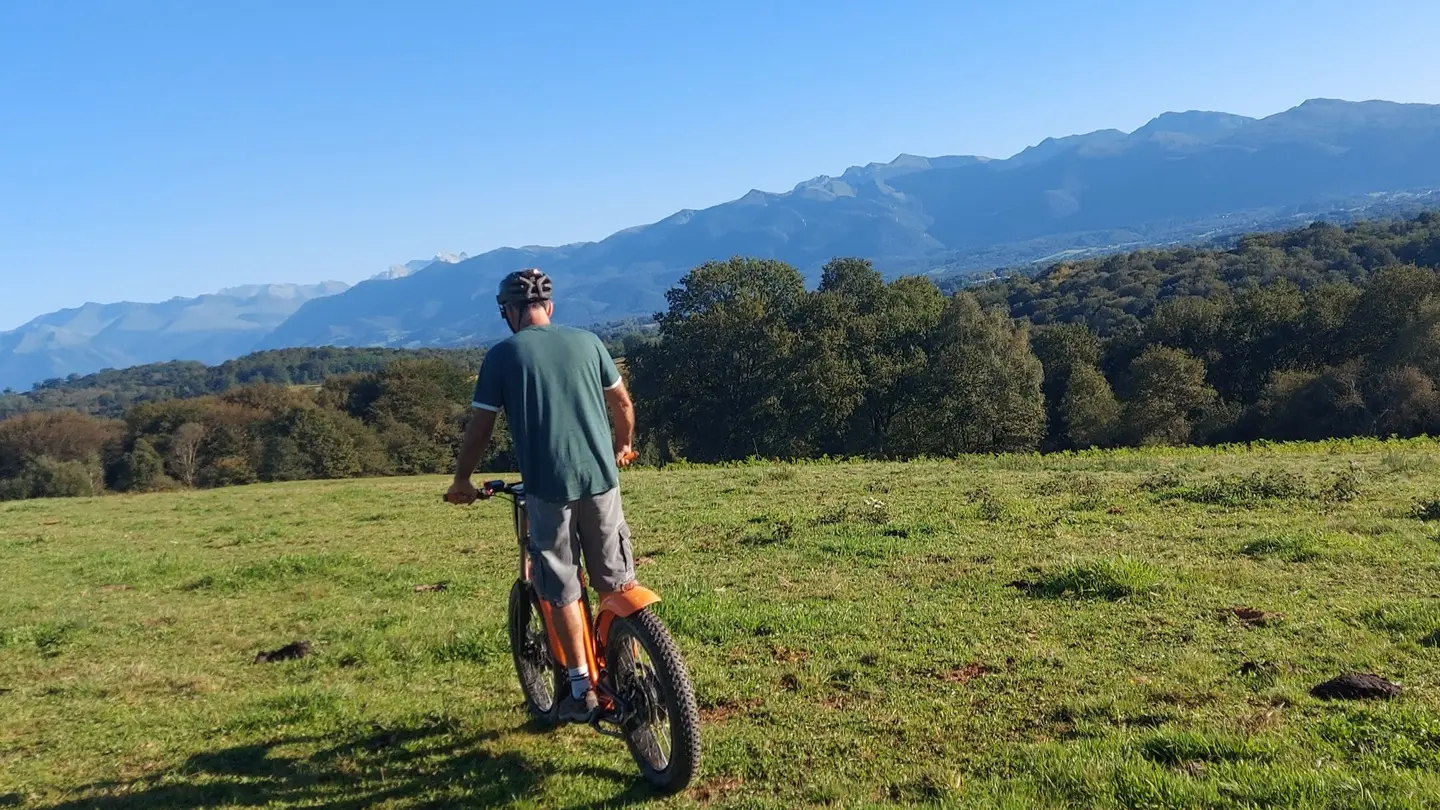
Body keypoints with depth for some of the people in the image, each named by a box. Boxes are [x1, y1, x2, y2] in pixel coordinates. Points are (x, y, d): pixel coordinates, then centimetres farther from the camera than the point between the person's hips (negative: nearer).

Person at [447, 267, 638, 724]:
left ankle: (582, 689, 13)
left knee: (561, 591, 9)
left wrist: (462, 481, 15)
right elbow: (622, 404, 15)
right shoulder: (587, 342, 8)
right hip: (600, 477, 3)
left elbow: (480, 427, 1)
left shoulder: (503, 355, 0)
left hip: (546, 486, -3)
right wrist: (622, 448, 33)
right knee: (616, 582, 15)